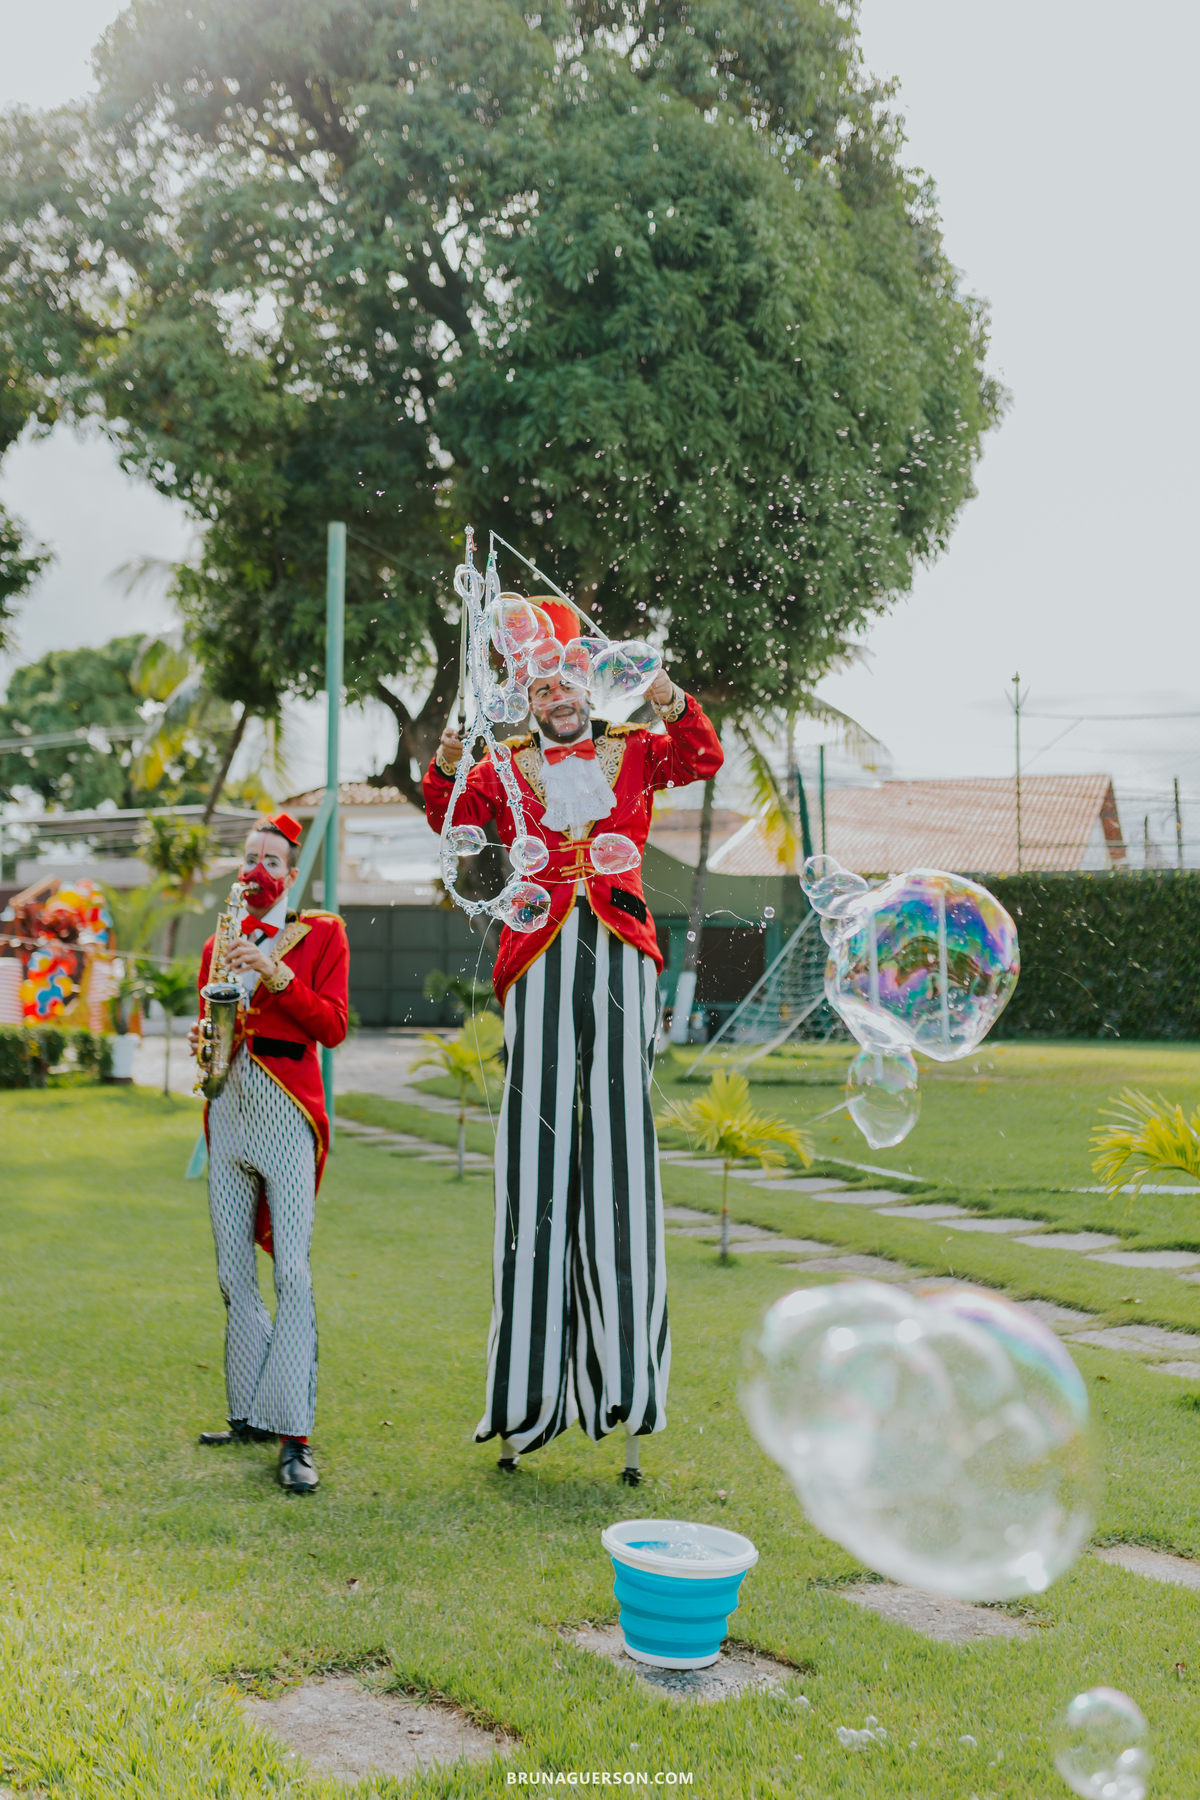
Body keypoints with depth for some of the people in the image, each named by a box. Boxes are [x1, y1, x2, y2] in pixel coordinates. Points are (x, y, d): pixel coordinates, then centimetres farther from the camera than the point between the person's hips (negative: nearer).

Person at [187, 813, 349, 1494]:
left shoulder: (321, 933, 4)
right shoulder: (220, 945, 17)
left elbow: (333, 1027, -5)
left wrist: (275, 975, -16)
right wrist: (202, 1042, 1)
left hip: (287, 1111, -5)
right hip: (227, 1111, 6)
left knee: (292, 1272, -12)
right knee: (234, 1274, 8)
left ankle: (295, 1435, -13)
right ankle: (250, 1417, 18)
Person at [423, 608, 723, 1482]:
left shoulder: (635, 750, 17)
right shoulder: (506, 768, 19)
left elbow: (702, 761, 2)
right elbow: (453, 817, 7)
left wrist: (675, 706, -15)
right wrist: (447, 771, -12)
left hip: (621, 955, 0)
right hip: (541, 956, 0)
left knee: (618, 1139, -4)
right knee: (540, 1140, -3)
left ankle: (624, 1382, -2)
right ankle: (529, 1400, 0)